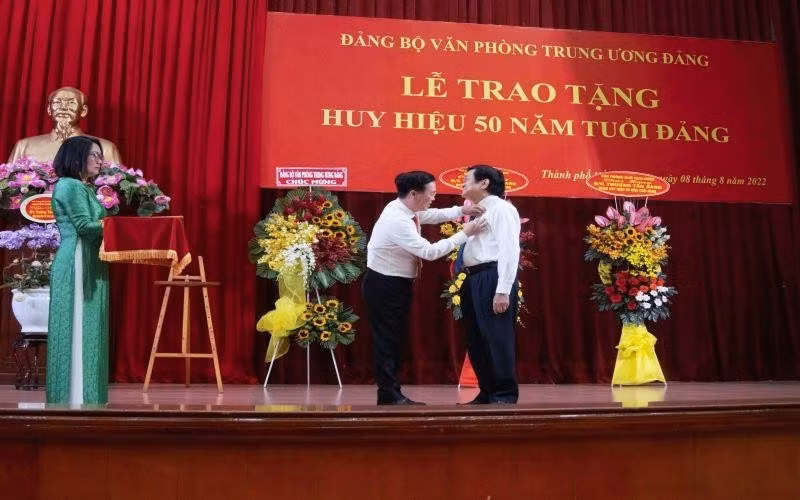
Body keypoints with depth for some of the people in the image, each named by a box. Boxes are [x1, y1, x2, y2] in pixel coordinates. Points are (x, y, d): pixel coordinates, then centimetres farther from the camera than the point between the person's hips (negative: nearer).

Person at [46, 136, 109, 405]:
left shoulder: (83, 188, 20)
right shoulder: (70, 185, -8)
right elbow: (84, 226, -16)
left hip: (88, 265, 9)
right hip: (77, 265, -9)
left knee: (87, 329, 9)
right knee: (78, 328, -7)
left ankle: (85, 396, 13)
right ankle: (76, 397, -3)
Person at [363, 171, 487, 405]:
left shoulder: (405, 208, 0)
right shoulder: (397, 221, -28)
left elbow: (432, 215, 15)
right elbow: (429, 251, -29)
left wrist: (461, 211, -3)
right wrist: (465, 233, -25)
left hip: (397, 284, 10)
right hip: (384, 286, -10)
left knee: (395, 339, 13)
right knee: (387, 340, -4)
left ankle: (392, 394, 20)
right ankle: (389, 396, 3)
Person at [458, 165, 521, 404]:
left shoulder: (501, 208, -6)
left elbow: (509, 251, -15)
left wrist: (503, 290, -22)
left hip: (492, 279, -9)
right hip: (473, 280, 10)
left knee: (497, 338, -5)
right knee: (476, 341, 11)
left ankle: (505, 395, 5)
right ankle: (488, 393, 21)